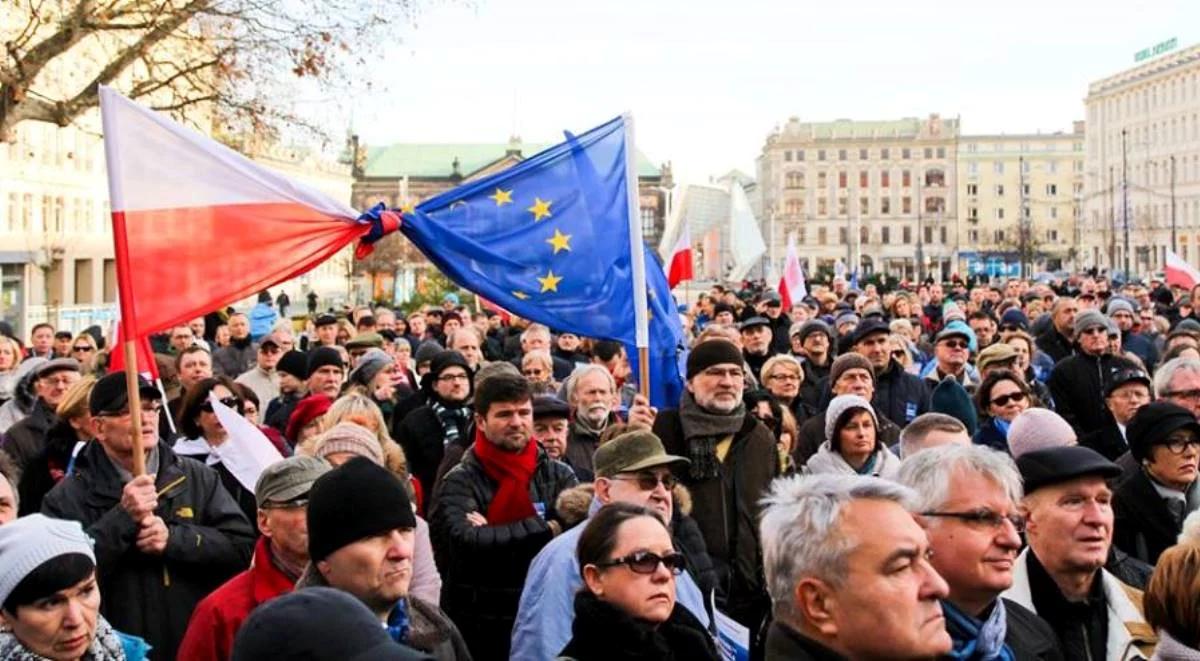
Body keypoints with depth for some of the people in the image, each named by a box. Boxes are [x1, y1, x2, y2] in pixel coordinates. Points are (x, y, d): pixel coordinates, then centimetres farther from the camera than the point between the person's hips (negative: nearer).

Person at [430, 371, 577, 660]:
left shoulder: (558, 475, 3)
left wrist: (493, 536, -18)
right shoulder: (460, 482, -5)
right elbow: (466, 542, -22)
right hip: (478, 629, -2)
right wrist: (547, 528, -18)